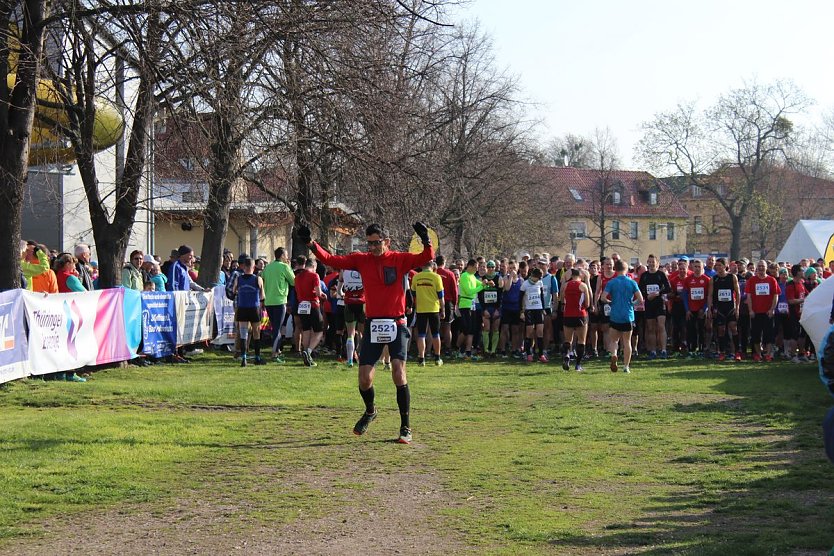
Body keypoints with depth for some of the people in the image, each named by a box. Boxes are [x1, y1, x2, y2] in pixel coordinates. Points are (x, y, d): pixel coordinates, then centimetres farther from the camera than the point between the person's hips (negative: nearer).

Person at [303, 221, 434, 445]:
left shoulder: (399, 259, -2)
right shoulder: (361, 260, 6)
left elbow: (427, 257, -16)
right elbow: (330, 260, 2)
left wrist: (426, 240, -34)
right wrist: (311, 243, -8)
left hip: (396, 325, -3)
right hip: (373, 325, 3)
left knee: (398, 372, -18)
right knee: (364, 379, 1)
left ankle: (406, 428, -8)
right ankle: (370, 411, 34)